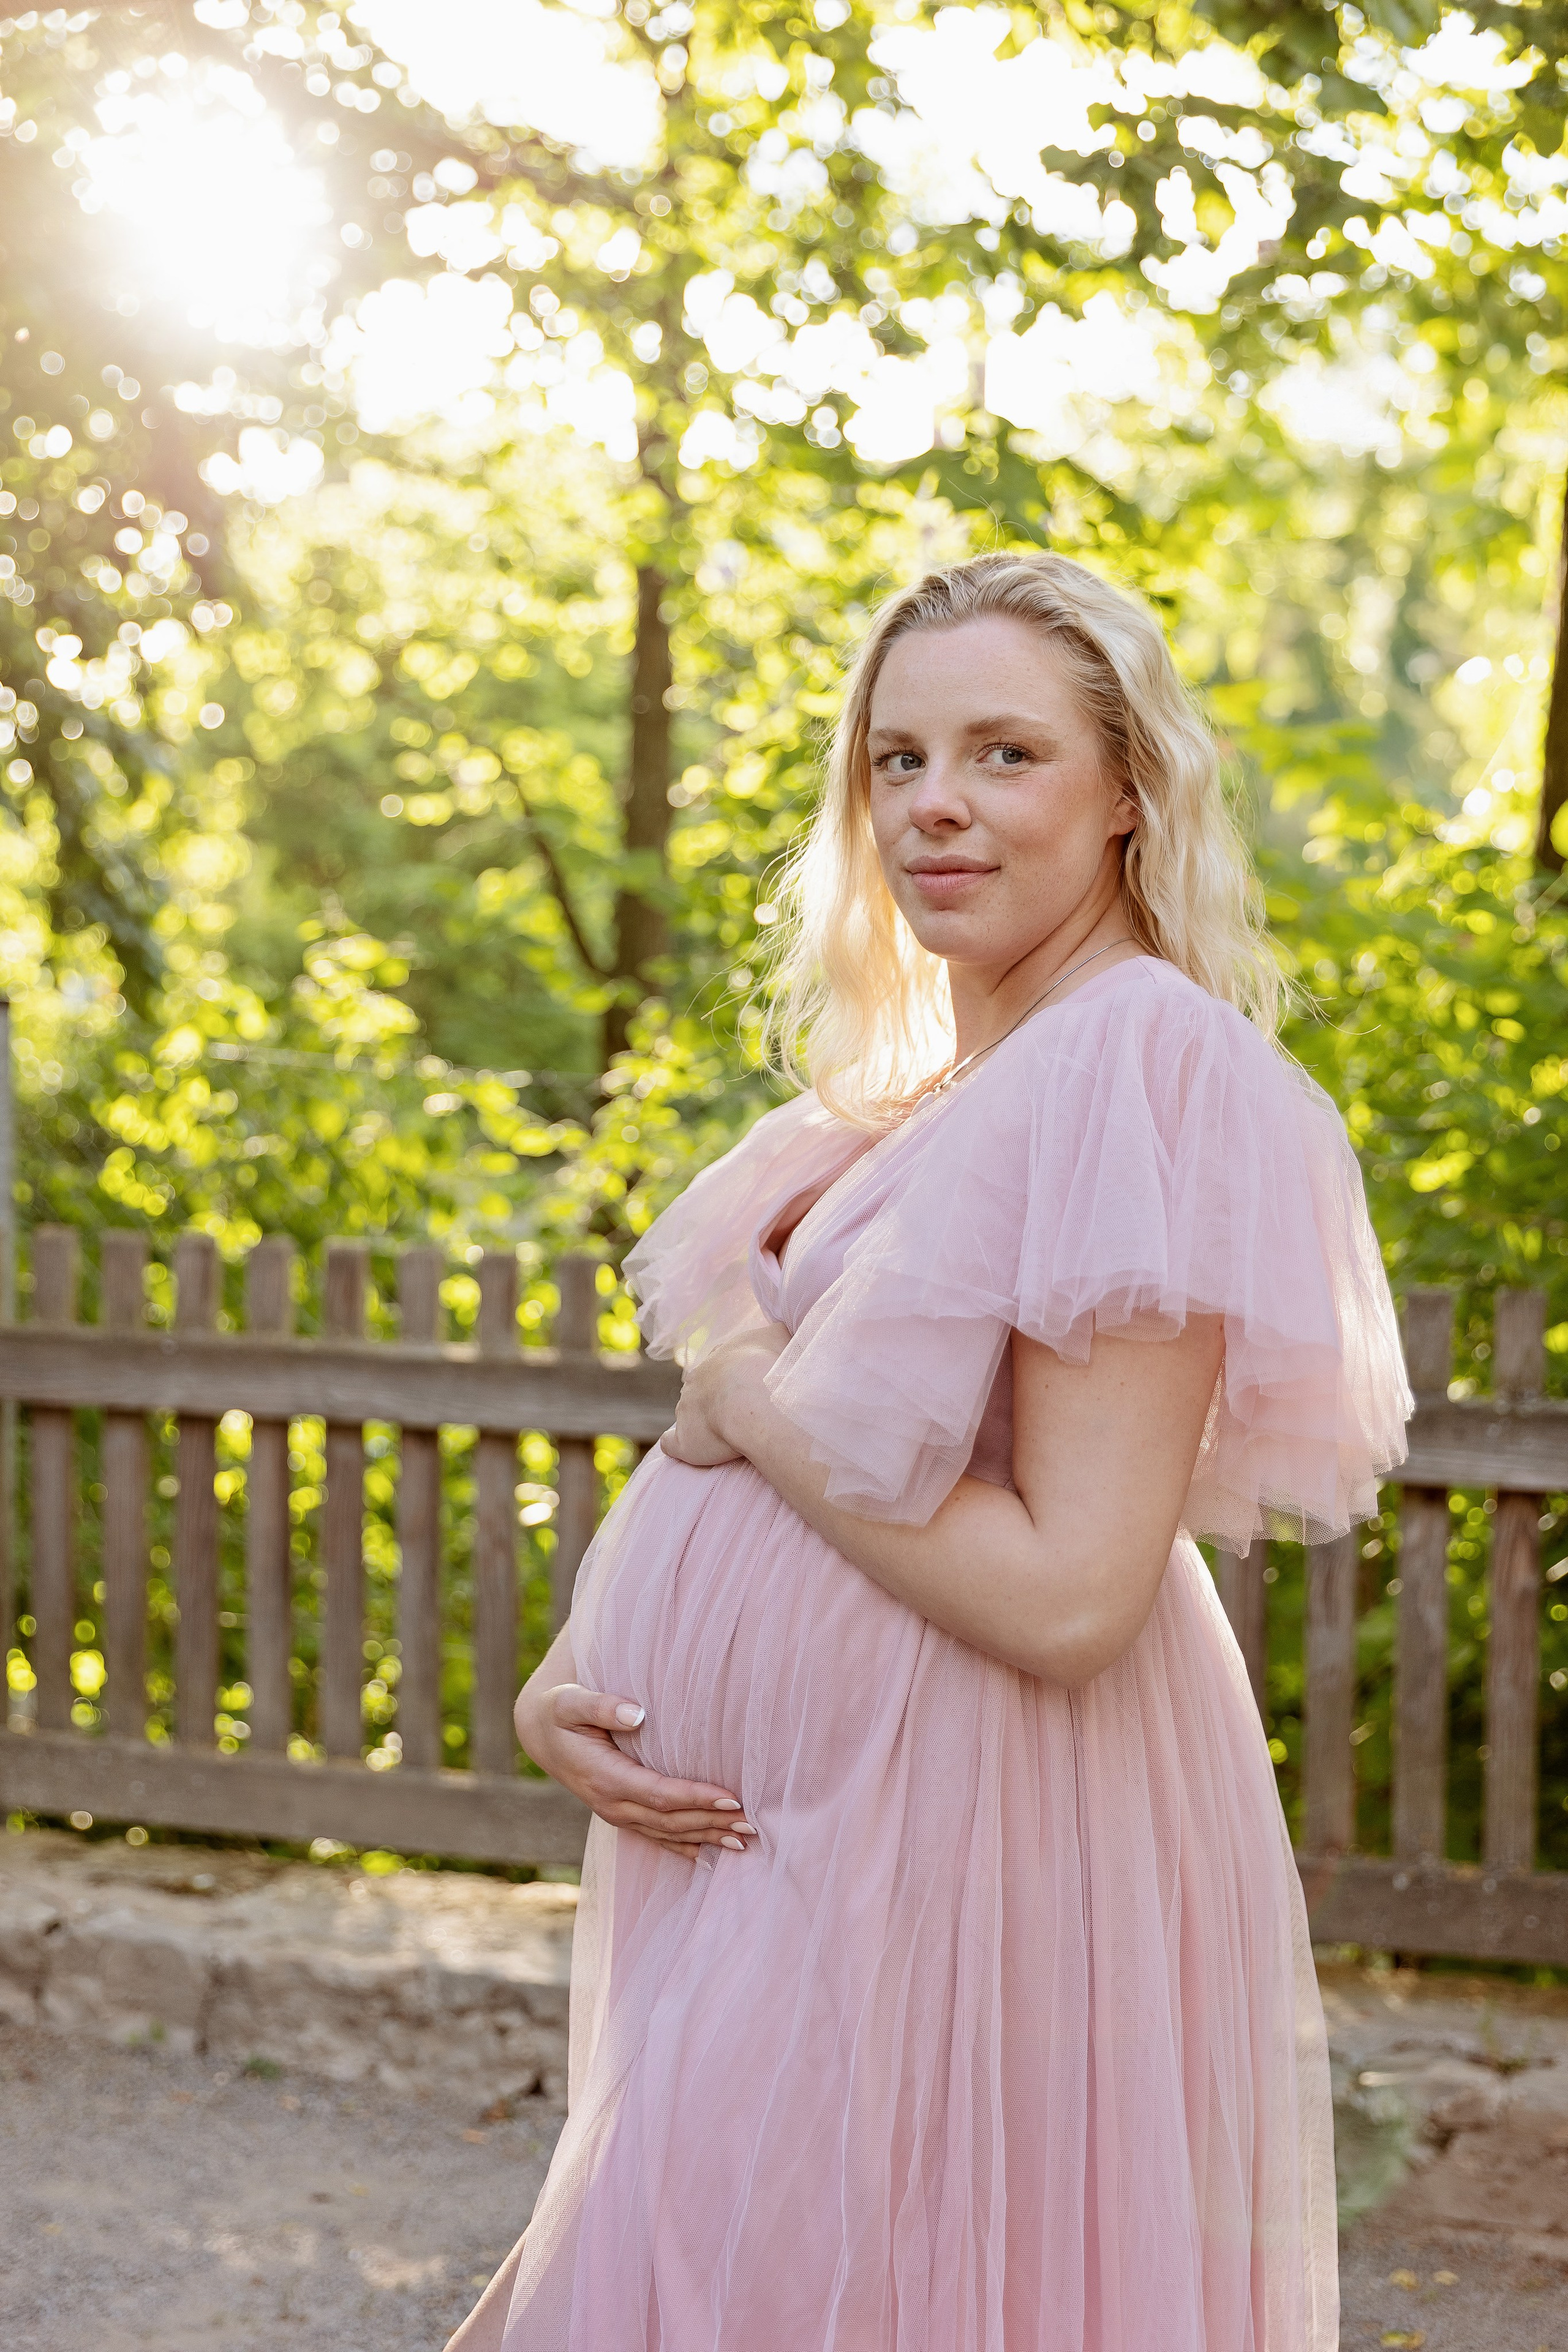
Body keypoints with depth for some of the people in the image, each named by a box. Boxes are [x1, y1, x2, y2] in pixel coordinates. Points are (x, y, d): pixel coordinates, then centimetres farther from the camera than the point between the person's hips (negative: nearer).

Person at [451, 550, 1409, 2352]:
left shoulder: (1143, 1069, -17)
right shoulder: (915, 1091, 12)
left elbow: (1069, 1595, -24)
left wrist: (747, 1395, -14)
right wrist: (569, 1675, -3)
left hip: (956, 1856, -9)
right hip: (772, 1848, 9)